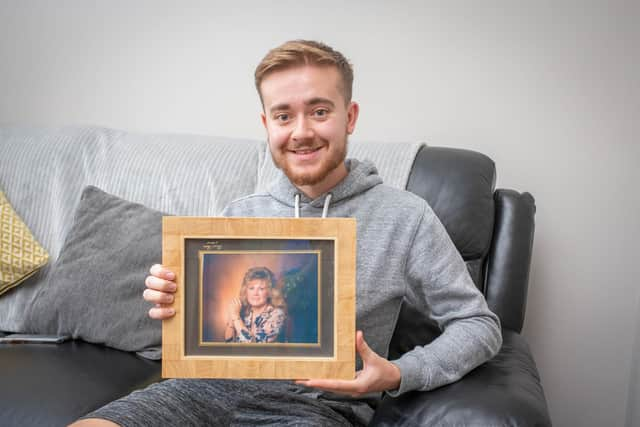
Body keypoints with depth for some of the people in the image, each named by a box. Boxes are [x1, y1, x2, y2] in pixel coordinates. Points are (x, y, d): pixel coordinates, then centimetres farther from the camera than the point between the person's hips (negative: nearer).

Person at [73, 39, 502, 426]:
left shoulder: (405, 216, 0)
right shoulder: (241, 213, 12)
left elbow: (479, 324, 3)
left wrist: (396, 376, -14)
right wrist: (173, 303, -7)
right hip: (217, 385, 4)